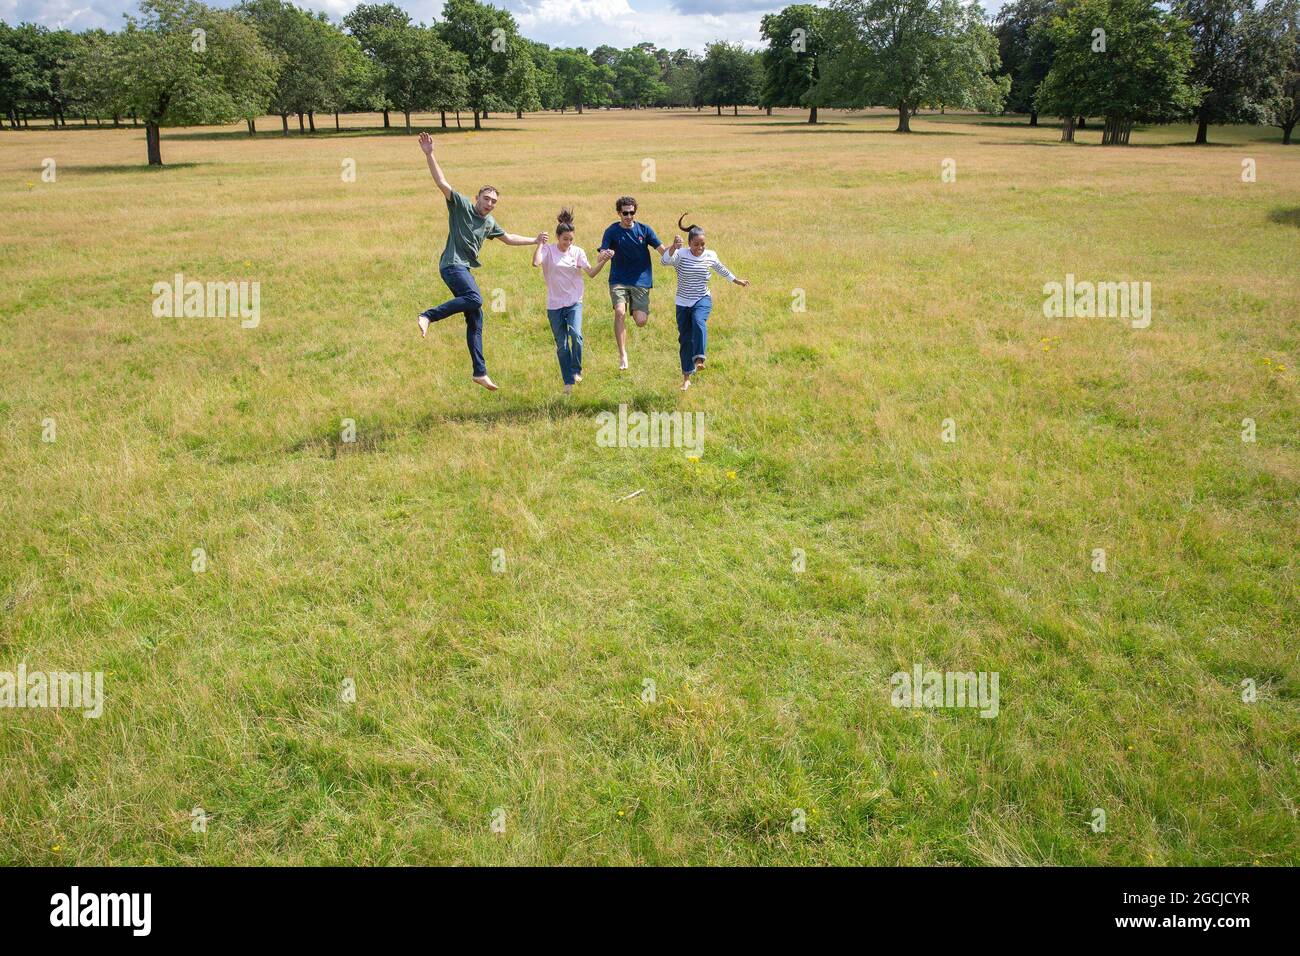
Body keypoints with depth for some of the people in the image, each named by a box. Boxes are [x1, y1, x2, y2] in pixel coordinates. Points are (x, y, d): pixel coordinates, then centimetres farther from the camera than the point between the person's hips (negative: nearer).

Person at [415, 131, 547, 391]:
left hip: (465, 269, 8)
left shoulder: (490, 222, 19)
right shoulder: (461, 205, -2)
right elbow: (442, 183, -14)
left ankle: (480, 372, 8)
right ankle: (428, 316, -28)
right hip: (453, 264, -8)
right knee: (475, 299, -34)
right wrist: (429, 155, -24)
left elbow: (508, 238, 36)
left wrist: (534, 241, 37)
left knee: (475, 319, 6)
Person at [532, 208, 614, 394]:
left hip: (574, 302, 0)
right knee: (561, 345, 5)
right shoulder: (548, 249, -4)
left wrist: (603, 261, -22)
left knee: (576, 334, -23)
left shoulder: (577, 251, 2)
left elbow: (591, 273, -8)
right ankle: (568, 382, 17)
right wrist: (540, 243, -15)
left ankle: (576, 370, -2)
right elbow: (536, 263, -24)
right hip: (554, 304, 0)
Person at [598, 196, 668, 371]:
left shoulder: (644, 230, 2)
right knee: (619, 312, -24)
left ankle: (636, 310, 28)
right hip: (618, 280, -1)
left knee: (641, 321, -11)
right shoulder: (612, 231, -1)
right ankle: (623, 355, -15)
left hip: (641, 280, 1)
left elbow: (663, 251, -2)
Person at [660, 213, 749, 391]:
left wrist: (737, 280, 30)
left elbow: (721, 269, 18)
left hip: (703, 299, 0)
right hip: (683, 303, 0)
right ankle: (687, 378, 17)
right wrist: (674, 247, -50)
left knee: (698, 321, -34)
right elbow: (665, 261, -33)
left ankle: (699, 359, -40)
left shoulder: (710, 256, -2)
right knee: (685, 339, 4)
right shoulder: (681, 255, -13)